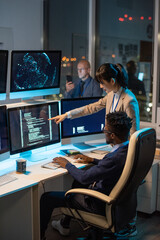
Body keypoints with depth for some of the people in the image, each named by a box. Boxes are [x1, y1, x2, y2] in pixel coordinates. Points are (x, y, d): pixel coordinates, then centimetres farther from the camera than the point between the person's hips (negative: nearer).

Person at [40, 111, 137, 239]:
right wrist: (92, 160, 12)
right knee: (77, 182, 33)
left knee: (47, 198, -3)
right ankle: (64, 225, 43)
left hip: (103, 204, -9)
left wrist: (67, 164, -9)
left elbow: (84, 177, -25)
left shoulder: (116, 157, -35)